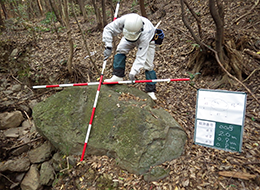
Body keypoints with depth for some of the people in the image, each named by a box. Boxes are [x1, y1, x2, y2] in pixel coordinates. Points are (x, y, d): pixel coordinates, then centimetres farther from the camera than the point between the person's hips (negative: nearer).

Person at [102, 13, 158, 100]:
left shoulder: (145, 34, -46)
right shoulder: (122, 21, -39)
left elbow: (140, 56, -42)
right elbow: (108, 29, -24)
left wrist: (133, 72, -44)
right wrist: (108, 47, -33)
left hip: (147, 41, -4)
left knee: (148, 65, -11)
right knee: (120, 50, -21)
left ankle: (151, 90, 0)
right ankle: (117, 76, -13)